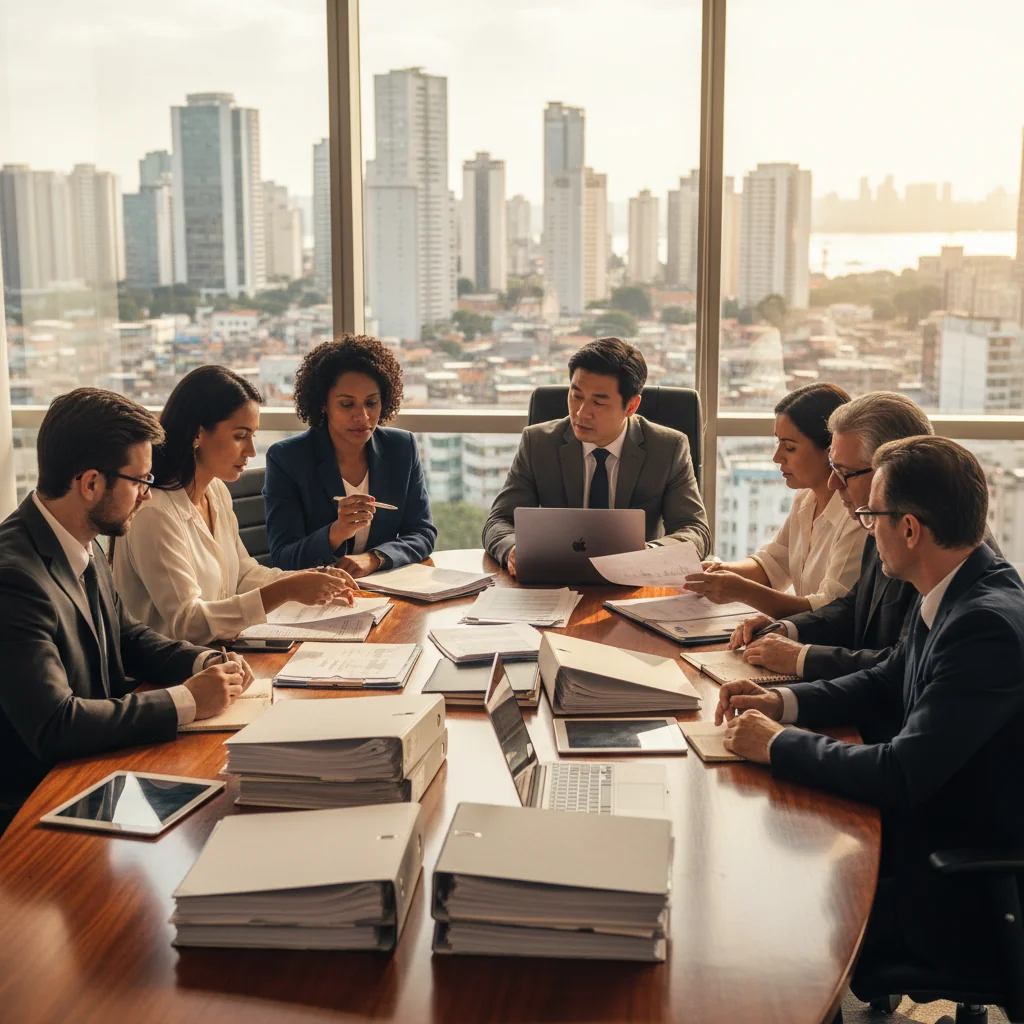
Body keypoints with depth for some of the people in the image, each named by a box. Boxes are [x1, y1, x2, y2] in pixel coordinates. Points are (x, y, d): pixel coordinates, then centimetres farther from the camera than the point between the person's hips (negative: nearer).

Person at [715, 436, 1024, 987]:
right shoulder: (951, 593, 0)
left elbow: (903, 775, -31)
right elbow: (887, 683, 15)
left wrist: (778, 744, -18)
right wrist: (783, 702, 1)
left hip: (957, 893, -8)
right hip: (923, 820, 8)